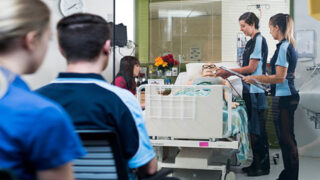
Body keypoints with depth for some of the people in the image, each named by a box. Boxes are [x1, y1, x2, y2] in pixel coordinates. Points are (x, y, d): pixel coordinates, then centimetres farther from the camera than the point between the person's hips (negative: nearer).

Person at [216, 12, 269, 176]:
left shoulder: (259, 40, -11)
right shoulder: (251, 41, 16)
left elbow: (251, 68, -16)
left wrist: (228, 71, -11)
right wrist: (229, 74, 11)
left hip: (256, 91, -9)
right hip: (249, 90, 9)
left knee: (257, 130, -3)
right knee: (252, 129, 13)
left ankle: (262, 167, 5)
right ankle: (256, 162, 22)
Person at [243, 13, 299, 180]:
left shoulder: (283, 48, -16)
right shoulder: (289, 46, 14)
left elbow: (280, 78, -20)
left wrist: (255, 78, -16)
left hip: (284, 97, -10)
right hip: (288, 95, 10)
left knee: (286, 138, -4)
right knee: (285, 137, 15)